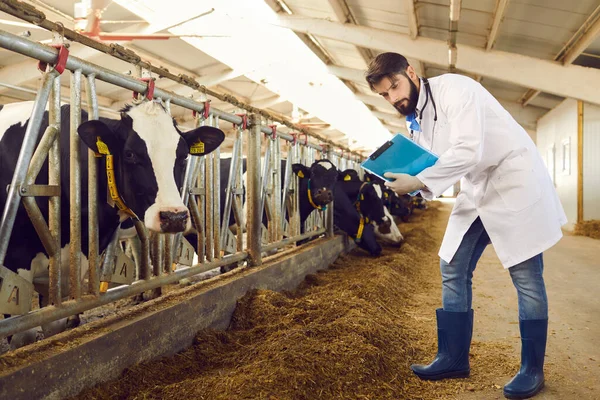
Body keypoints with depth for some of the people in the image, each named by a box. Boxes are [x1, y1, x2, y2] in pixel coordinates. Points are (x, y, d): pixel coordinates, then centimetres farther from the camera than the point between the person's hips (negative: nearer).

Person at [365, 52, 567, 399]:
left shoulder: (453, 88, -18)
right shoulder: (415, 120, 7)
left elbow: (468, 151, -29)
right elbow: (436, 165, 8)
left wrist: (419, 181, -30)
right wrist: (406, 181, -11)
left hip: (514, 181, -8)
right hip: (477, 191, 8)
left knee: (525, 276, -2)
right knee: (453, 271, 6)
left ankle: (532, 369, 13)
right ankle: (454, 359, 17)